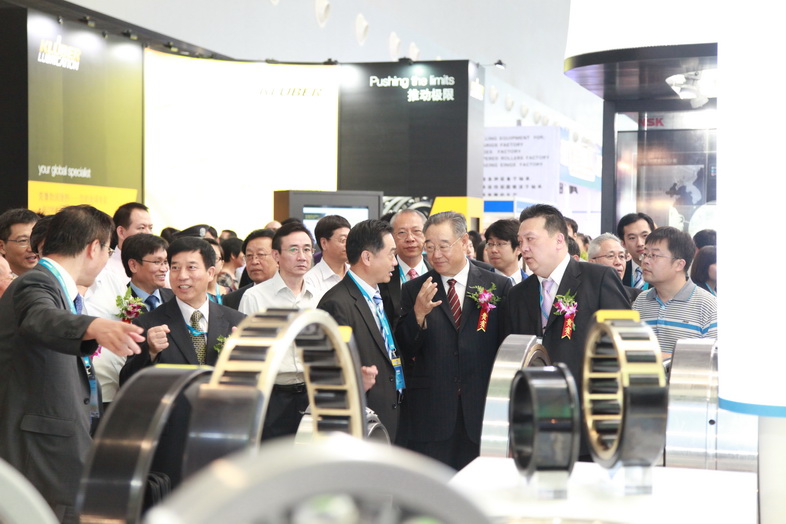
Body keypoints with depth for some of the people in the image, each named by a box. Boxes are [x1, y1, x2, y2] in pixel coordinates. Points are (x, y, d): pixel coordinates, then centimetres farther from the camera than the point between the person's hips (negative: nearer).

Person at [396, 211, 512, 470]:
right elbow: (404, 352, 1)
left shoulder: (499, 286, 4)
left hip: (482, 414, 0)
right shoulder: (413, 291, 6)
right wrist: (418, 315, -17)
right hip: (429, 417, 0)